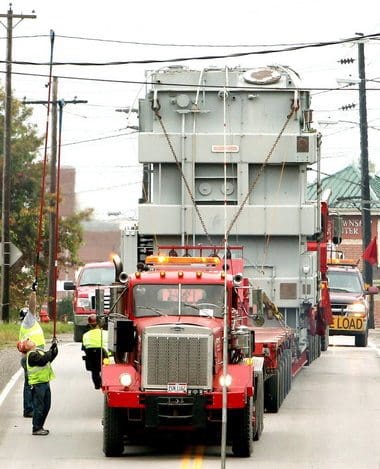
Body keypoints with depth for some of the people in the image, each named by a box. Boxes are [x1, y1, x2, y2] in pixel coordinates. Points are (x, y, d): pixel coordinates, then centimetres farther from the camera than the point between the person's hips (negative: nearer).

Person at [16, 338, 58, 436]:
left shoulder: (38, 351, 14)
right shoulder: (32, 355, -14)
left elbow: (50, 357, 16)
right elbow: (43, 360, -28)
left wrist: (54, 347, 2)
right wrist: (51, 351, -18)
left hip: (45, 383, 9)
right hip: (37, 384, -9)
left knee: (46, 407, 14)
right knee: (38, 407, -6)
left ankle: (40, 427, 23)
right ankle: (36, 428, 0)